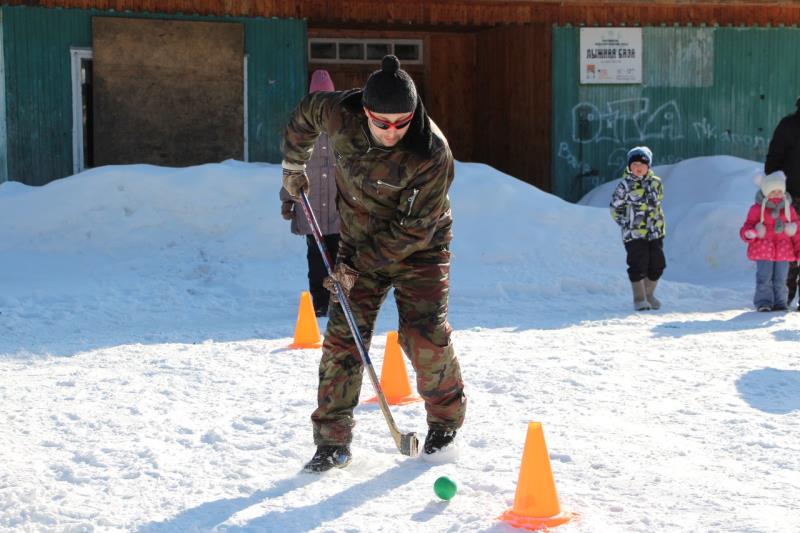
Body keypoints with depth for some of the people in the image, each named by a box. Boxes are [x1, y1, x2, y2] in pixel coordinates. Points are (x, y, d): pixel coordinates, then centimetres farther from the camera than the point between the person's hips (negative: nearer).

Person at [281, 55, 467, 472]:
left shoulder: (432, 154, -29)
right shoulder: (341, 116, -17)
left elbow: (413, 231, -26)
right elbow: (306, 113, 8)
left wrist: (358, 264, -23)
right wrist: (293, 165, 16)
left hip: (418, 251, -3)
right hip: (359, 245, 3)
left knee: (424, 337, -10)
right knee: (343, 336, -5)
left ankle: (446, 418, 17)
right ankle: (333, 440, 0)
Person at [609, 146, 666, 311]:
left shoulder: (656, 183, 5)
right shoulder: (625, 185, -8)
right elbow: (615, 208, -1)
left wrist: (655, 222, 13)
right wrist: (627, 224, -2)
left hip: (655, 232, 4)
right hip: (634, 234, -4)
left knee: (657, 265, 6)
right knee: (638, 266, -6)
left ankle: (649, 295, 24)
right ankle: (639, 299, 8)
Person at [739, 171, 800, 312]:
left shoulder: (789, 210, 8)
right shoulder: (757, 209, -2)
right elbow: (748, 226, -1)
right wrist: (749, 233, -26)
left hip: (783, 251, 3)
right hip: (763, 250, -3)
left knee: (780, 279, 6)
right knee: (764, 278, -3)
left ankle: (779, 303, 13)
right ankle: (764, 302, 4)